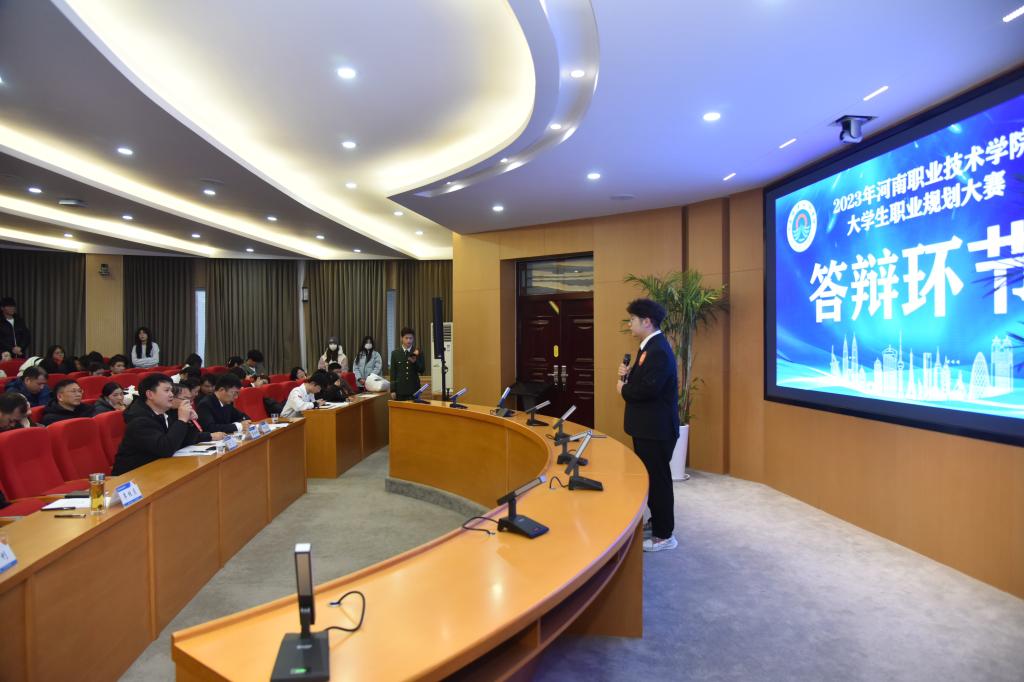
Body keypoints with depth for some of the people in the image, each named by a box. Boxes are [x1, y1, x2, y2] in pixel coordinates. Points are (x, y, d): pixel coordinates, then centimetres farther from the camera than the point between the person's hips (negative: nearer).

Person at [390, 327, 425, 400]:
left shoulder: (417, 353, 5)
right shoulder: (395, 353, 6)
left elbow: (422, 371, 1)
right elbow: (393, 372, 4)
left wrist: (415, 361, -18)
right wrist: (393, 390, -2)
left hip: (414, 389, 0)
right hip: (400, 389, 0)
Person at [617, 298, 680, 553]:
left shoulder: (658, 350, -22)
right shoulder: (649, 346, 11)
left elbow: (648, 389, -30)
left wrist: (623, 390, -13)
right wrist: (628, 374, -3)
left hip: (656, 428, -10)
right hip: (648, 426, 10)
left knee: (658, 479, 2)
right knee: (651, 477, 21)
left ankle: (664, 535, 15)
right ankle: (657, 522, 37)